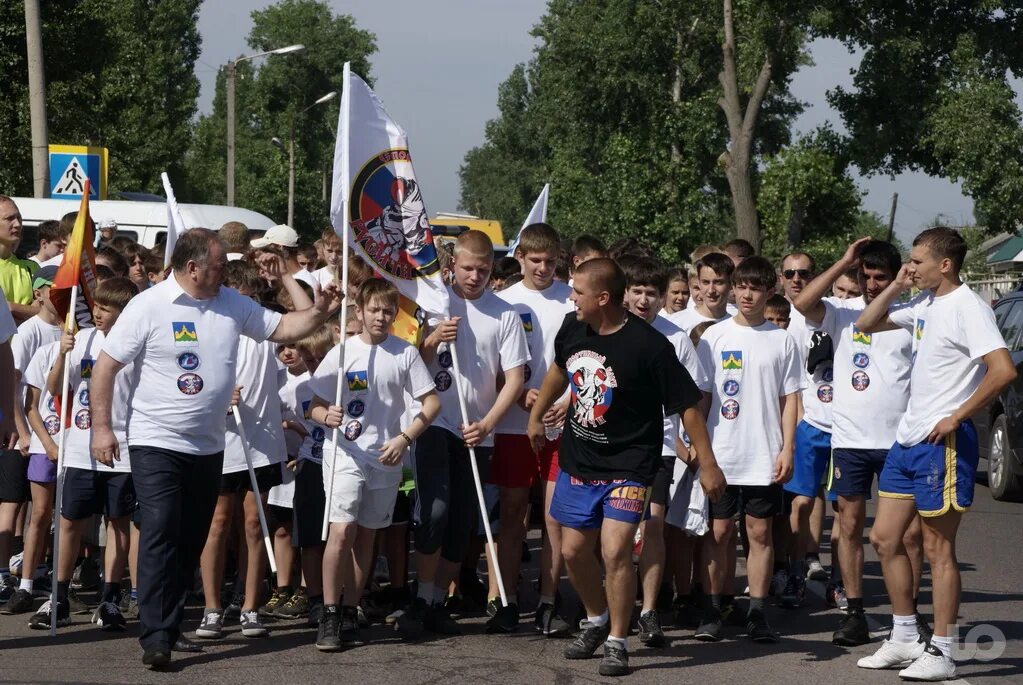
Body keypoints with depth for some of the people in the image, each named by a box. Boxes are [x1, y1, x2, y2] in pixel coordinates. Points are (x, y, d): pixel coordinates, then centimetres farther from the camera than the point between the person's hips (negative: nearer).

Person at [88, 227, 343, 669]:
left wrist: (320, 312, -6)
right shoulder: (149, 306, -9)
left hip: (207, 446, 6)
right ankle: (156, 637, -15)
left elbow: (283, 328, 13)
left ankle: (170, 623, 23)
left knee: (192, 541, 11)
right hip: (156, 444, -6)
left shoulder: (232, 305, 7)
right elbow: (105, 367, -7)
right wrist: (101, 428, -10)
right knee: (161, 533, -15)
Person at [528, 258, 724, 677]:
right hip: (578, 461, 6)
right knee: (573, 551, 12)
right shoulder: (573, 329, -4)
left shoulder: (648, 345, -21)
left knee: (615, 551, -17)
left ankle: (617, 642, 0)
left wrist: (707, 463, -14)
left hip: (628, 465, -6)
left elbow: (687, 404, -15)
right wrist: (536, 415, 28)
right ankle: (597, 621, 37)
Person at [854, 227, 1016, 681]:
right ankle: (904, 639, 22)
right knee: (884, 538, 12)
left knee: (938, 549, -3)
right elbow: (866, 324, 23)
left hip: (943, 442, -9)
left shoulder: (967, 308, -15)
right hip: (908, 439, 9)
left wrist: (956, 418, -20)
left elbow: (1003, 371, -26)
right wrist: (896, 287, 7)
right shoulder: (924, 304, 12)